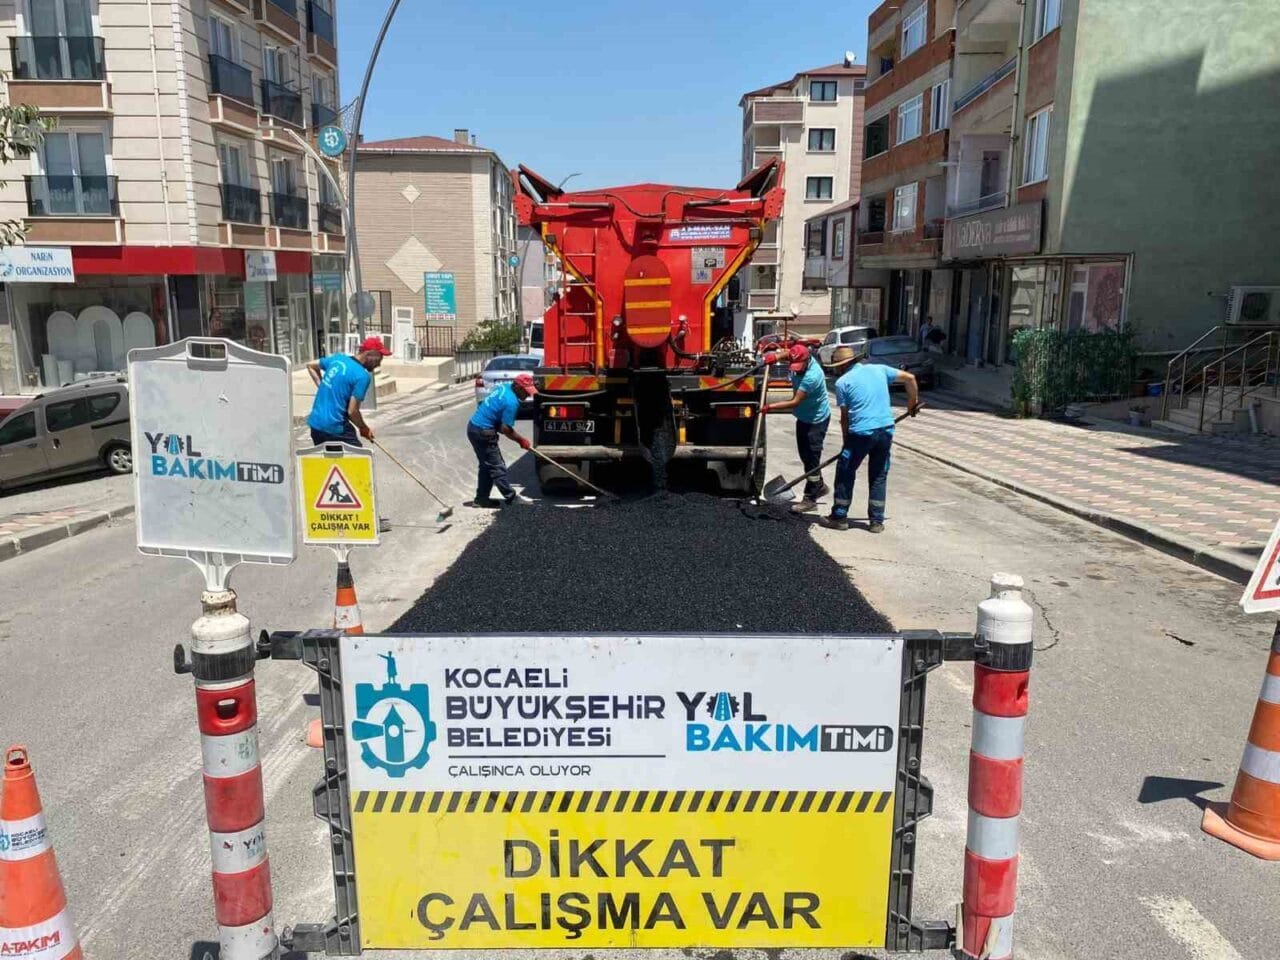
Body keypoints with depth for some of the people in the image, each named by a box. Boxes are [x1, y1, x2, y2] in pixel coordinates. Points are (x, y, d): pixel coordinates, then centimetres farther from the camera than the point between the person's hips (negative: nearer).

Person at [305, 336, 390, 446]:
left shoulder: (337, 358, 7)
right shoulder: (362, 376, -16)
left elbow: (310, 366, 23)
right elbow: (352, 411, -16)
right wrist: (364, 429, 1)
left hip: (315, 423, 8)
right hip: (335, 428, -8)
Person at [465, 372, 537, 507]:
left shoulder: (505, 385, 5)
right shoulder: (512, 402, -22)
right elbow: (506, 429, -19)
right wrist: (521, 440, -5)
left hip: (473, 426, 10)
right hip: (483, 432, -10)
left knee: (487, 465, 17)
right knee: (497, 467, -1)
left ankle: (481, 498, 21)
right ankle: (511, 497, 7)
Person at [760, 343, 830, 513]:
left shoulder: (811, 377, -33)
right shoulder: (800, 360, -7)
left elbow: (795, 402, -33)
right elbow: (789, 353, 18)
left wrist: (770, 407, -33)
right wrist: (776, 356, -2)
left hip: (817, 419, -9)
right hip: (803, 417, 10)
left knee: (811, 457, -6)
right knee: (804, 454, 17)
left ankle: (810, 498, 1)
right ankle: (819, 486, 34)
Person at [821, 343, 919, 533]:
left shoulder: (842, 382, 0)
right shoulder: (880, 369, 11)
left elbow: (844, 416, 2)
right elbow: (910, 378, 15)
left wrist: (846, 440, 12)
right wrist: (912, 404, 26)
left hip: (861, 432, -4)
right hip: (886, 429, 4)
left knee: (845, 473, 11)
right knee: (879, 476, 14)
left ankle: (839, 517, 15)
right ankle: (877, 521, 16)